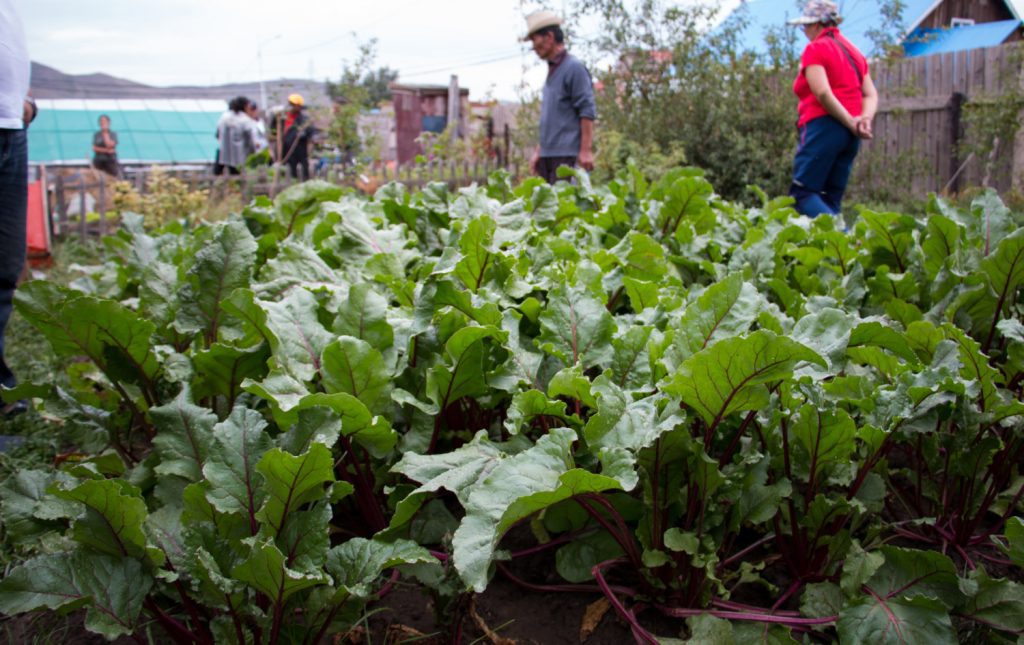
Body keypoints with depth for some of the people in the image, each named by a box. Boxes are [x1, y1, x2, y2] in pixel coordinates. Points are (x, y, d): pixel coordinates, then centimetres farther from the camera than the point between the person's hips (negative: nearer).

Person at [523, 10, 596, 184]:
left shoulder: (574, 68, -7)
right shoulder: (552, 71, 19)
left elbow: (587, 111, -13)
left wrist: (586, 150, -19)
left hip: (567, 156, -9)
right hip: (548, 155, 9)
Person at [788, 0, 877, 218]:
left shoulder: (816, 48, -3)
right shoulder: (854, 51, 21)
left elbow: (823, 93, -16)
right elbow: (871, 94, 12)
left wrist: (851, 123, -12)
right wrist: (865, 119, -4)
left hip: (824, 126, -8)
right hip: (849, 135, 8)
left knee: (803, 193, -9)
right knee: (831, 200, 8)